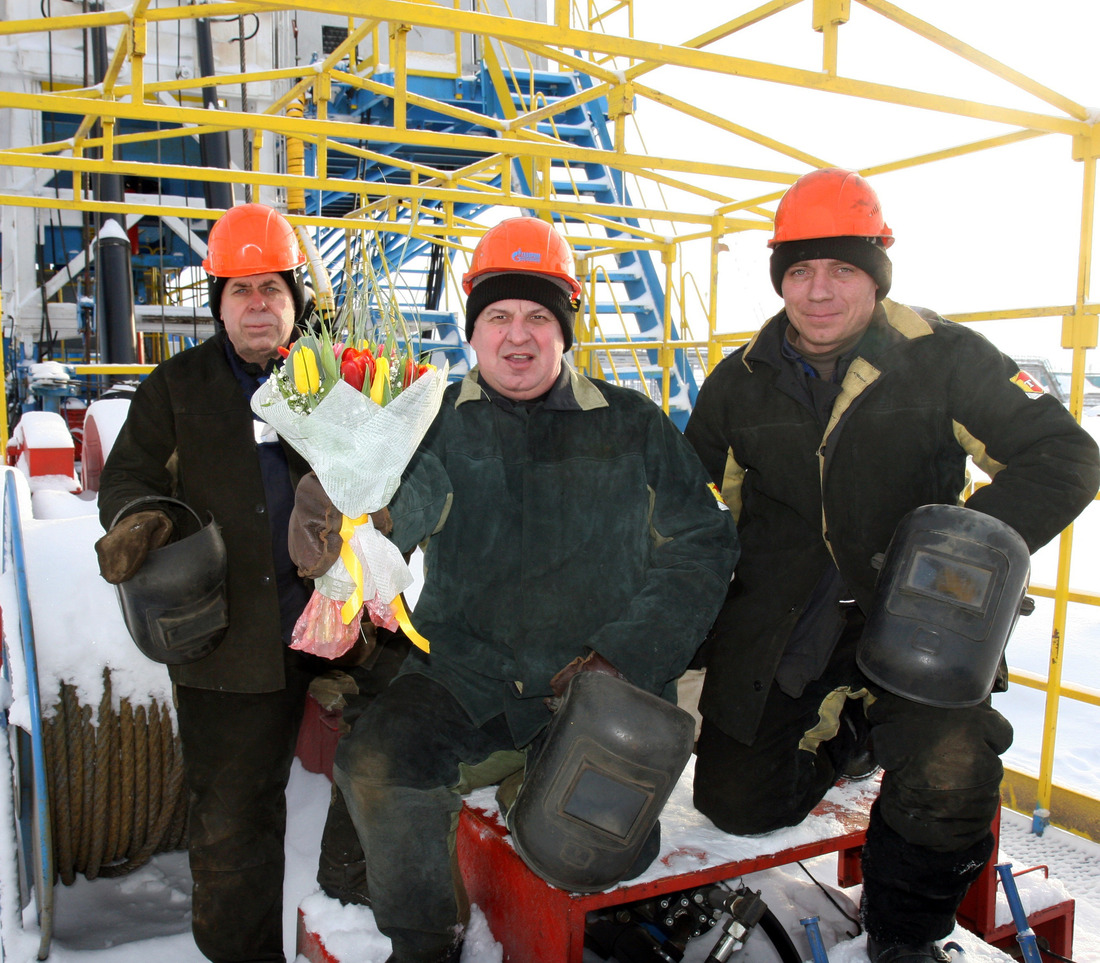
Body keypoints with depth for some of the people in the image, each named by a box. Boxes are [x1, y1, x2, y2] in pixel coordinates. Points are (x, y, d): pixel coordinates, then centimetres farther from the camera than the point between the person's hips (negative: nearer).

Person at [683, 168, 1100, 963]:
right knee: (737, 802, 4)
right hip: (780, 622, 3)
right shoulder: (740, 383, 2)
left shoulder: (944, 359, -7)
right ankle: (842, 734, 36)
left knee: (948, 773, -27)